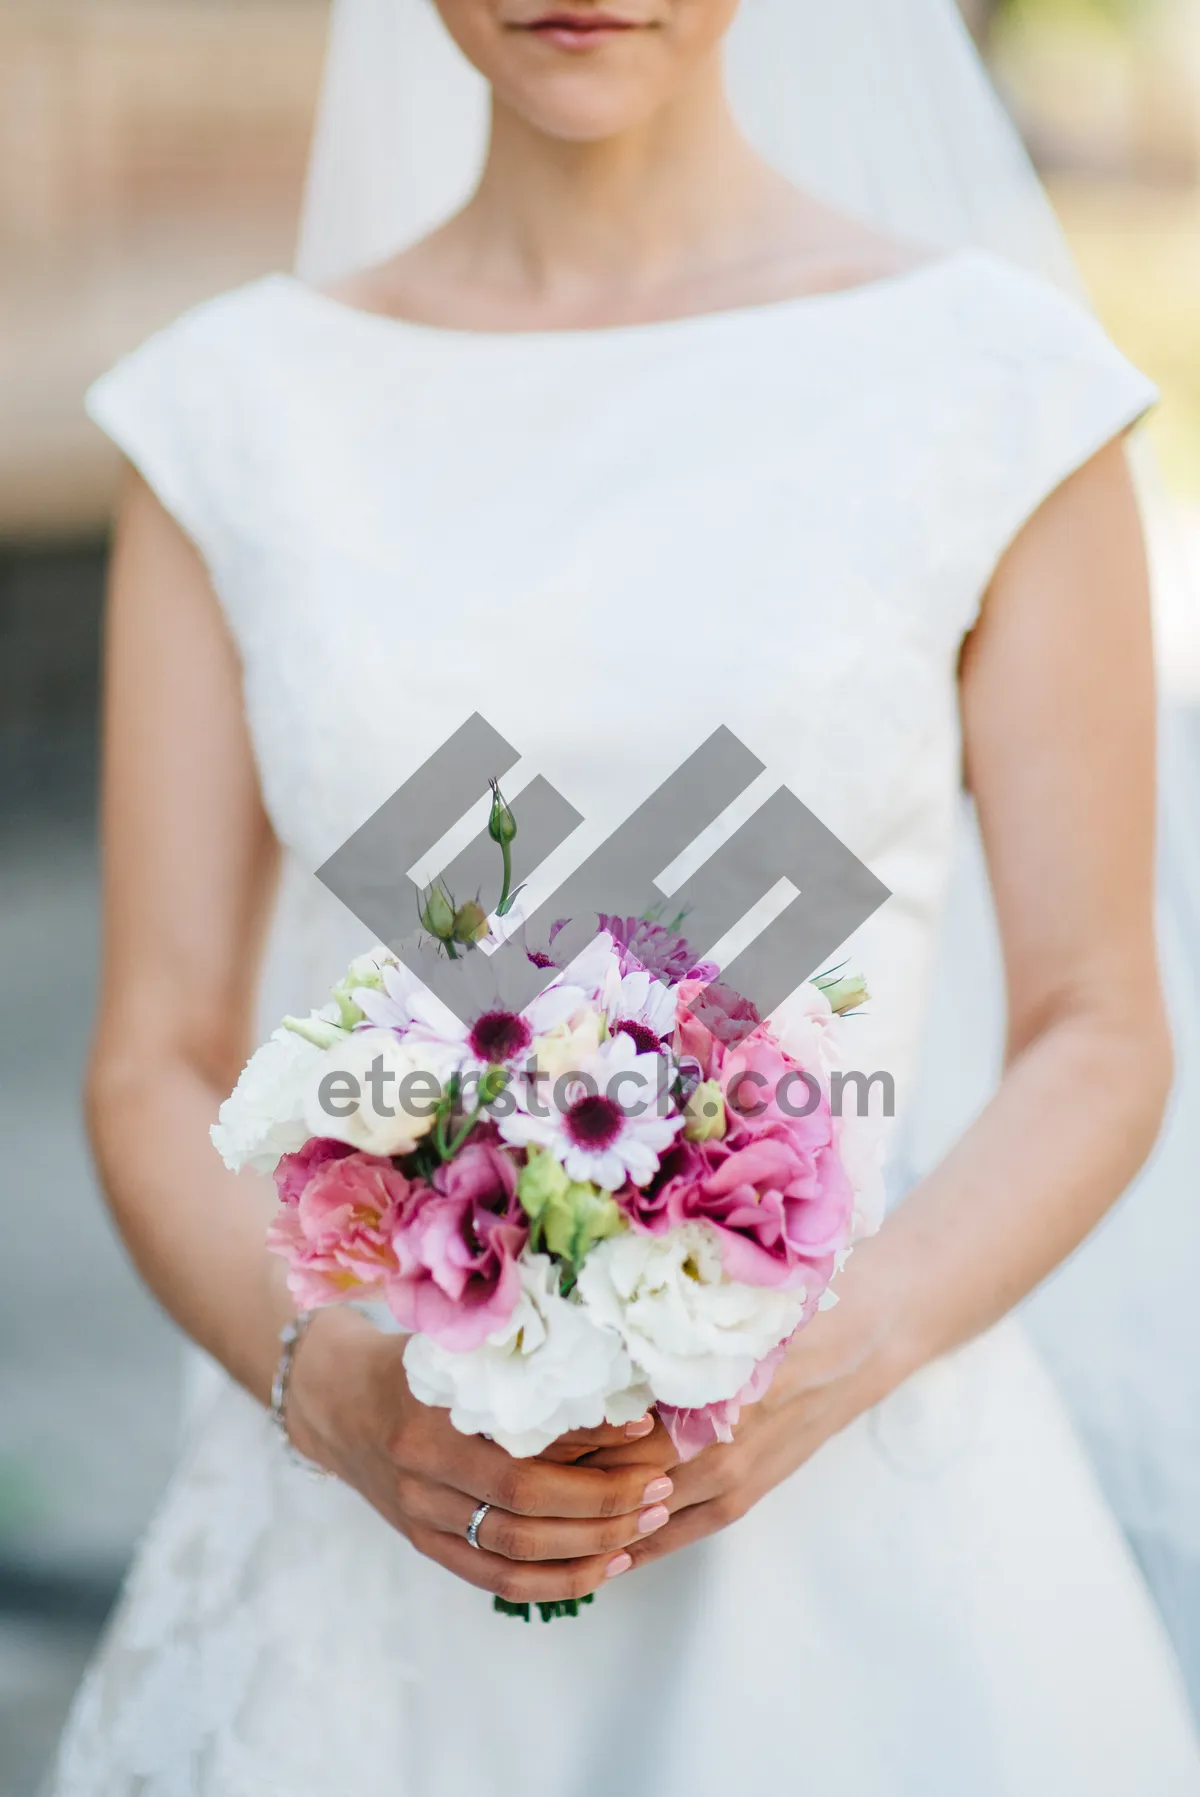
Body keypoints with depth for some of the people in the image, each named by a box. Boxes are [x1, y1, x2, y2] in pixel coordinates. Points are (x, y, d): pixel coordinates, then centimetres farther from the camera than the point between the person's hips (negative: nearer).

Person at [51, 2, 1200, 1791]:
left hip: (858, 1526, -1)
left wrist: (837, 1358, -15)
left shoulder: (992, 377, -3)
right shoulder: (235, 405, 2)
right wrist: (340, 1388, -14)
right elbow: (157, 1061, 3)